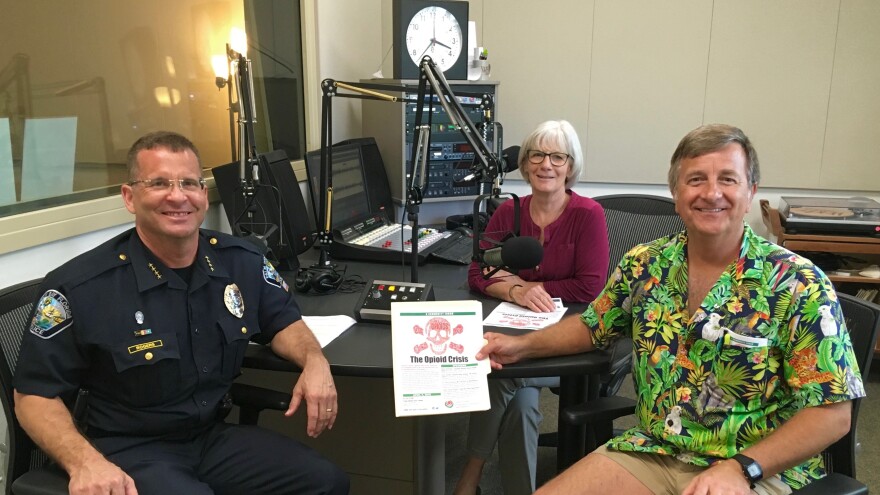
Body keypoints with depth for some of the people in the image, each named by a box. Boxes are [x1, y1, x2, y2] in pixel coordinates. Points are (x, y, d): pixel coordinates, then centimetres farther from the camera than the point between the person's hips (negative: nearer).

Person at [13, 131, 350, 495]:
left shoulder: (241, 261, -1)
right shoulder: (79, 286, -13)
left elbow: (282, 322, 14)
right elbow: (35, 394, -6)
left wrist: (314, 361, -9)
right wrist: (84, 461, -24)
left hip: (216, 436, 4)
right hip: (130, 451, -4)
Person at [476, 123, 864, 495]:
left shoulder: (799, 285, -12)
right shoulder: (644, 264, 0)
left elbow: (832, 414, -12)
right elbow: (593, 326, 15)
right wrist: (524, 346, 1)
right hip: (650, 452, 3)